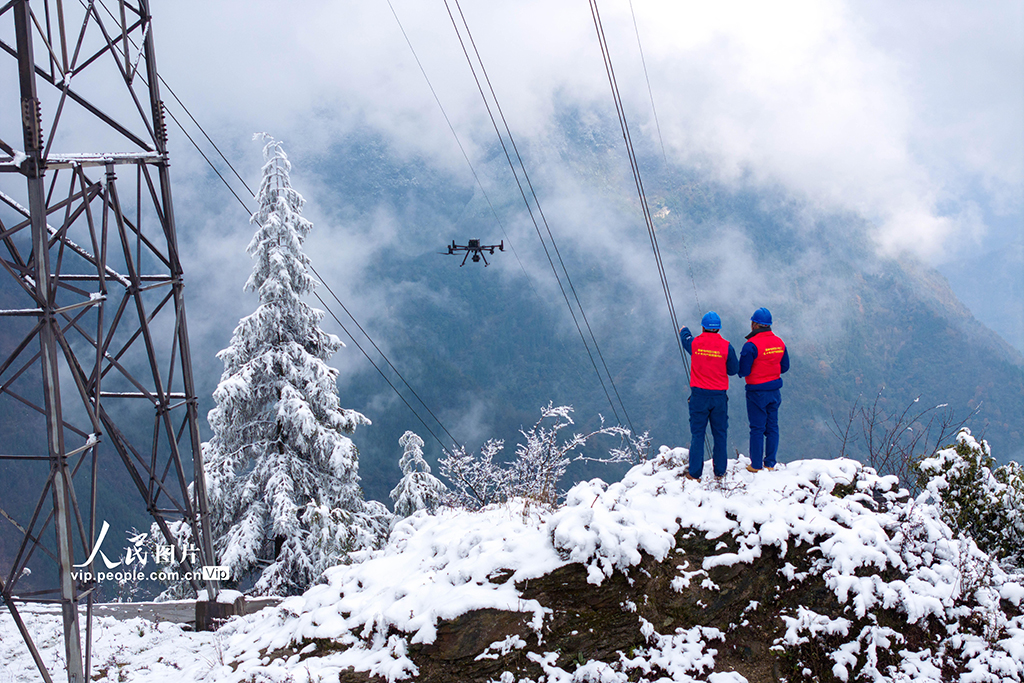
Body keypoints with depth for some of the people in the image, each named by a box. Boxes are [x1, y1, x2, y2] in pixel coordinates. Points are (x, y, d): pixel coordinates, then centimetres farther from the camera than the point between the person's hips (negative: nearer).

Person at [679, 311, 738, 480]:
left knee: (697, 433, 6)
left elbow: (686, 339, 18)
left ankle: (694, 472, 6)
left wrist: (683, 331, 42)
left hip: (699, 394, 0)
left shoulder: (695, 343, -6)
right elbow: (733, 369, 0)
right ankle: (720, 470, 19)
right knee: (720, 434, 12)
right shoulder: (726, 347, -9)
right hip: (719, 396, 0)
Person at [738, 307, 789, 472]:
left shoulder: (751, 345, -18)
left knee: (757, 429, 2)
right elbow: (785, 367, 12)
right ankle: (770, 463, 16)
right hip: (775, 391, 5)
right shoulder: (780, 343, 3)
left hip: (757, 392, -5)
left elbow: (743, 371, -17)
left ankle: (756, 465, 7)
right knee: (772, 427, 12)